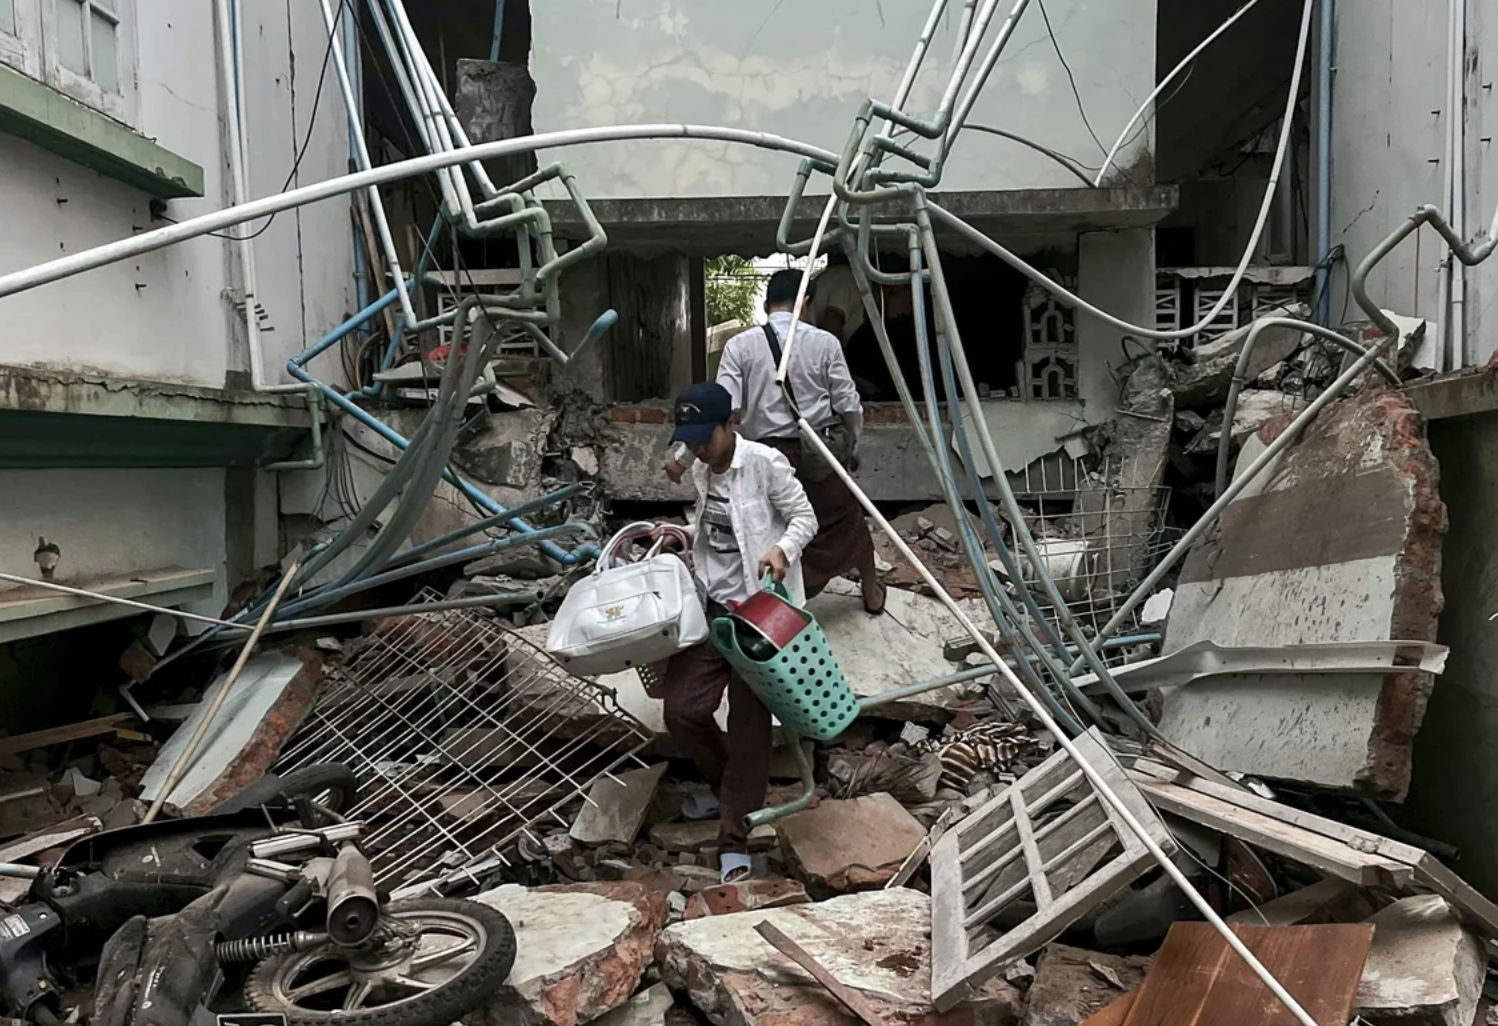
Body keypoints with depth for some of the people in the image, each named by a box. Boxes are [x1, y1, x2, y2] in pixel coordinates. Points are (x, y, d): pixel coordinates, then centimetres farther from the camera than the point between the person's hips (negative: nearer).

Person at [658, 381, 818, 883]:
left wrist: (783, 549, -25)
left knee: (748, 722, -2)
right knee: (681, 708, -1)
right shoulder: (700, 471, 9)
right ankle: (726, 783, 28)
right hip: (710, 605, 6)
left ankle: (735, 838, 7)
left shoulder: (765, 463, -12)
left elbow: (805, 517, -7)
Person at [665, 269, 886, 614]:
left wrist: (681, 458, -4)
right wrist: (853, 446, 15)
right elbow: (848, 405, -3)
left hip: (769, 455, -1)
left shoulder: (741, 345, -5)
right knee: (846, 520, 20)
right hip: (821, 452, 1)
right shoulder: (824, 342, -5)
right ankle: (872, 593, 39)